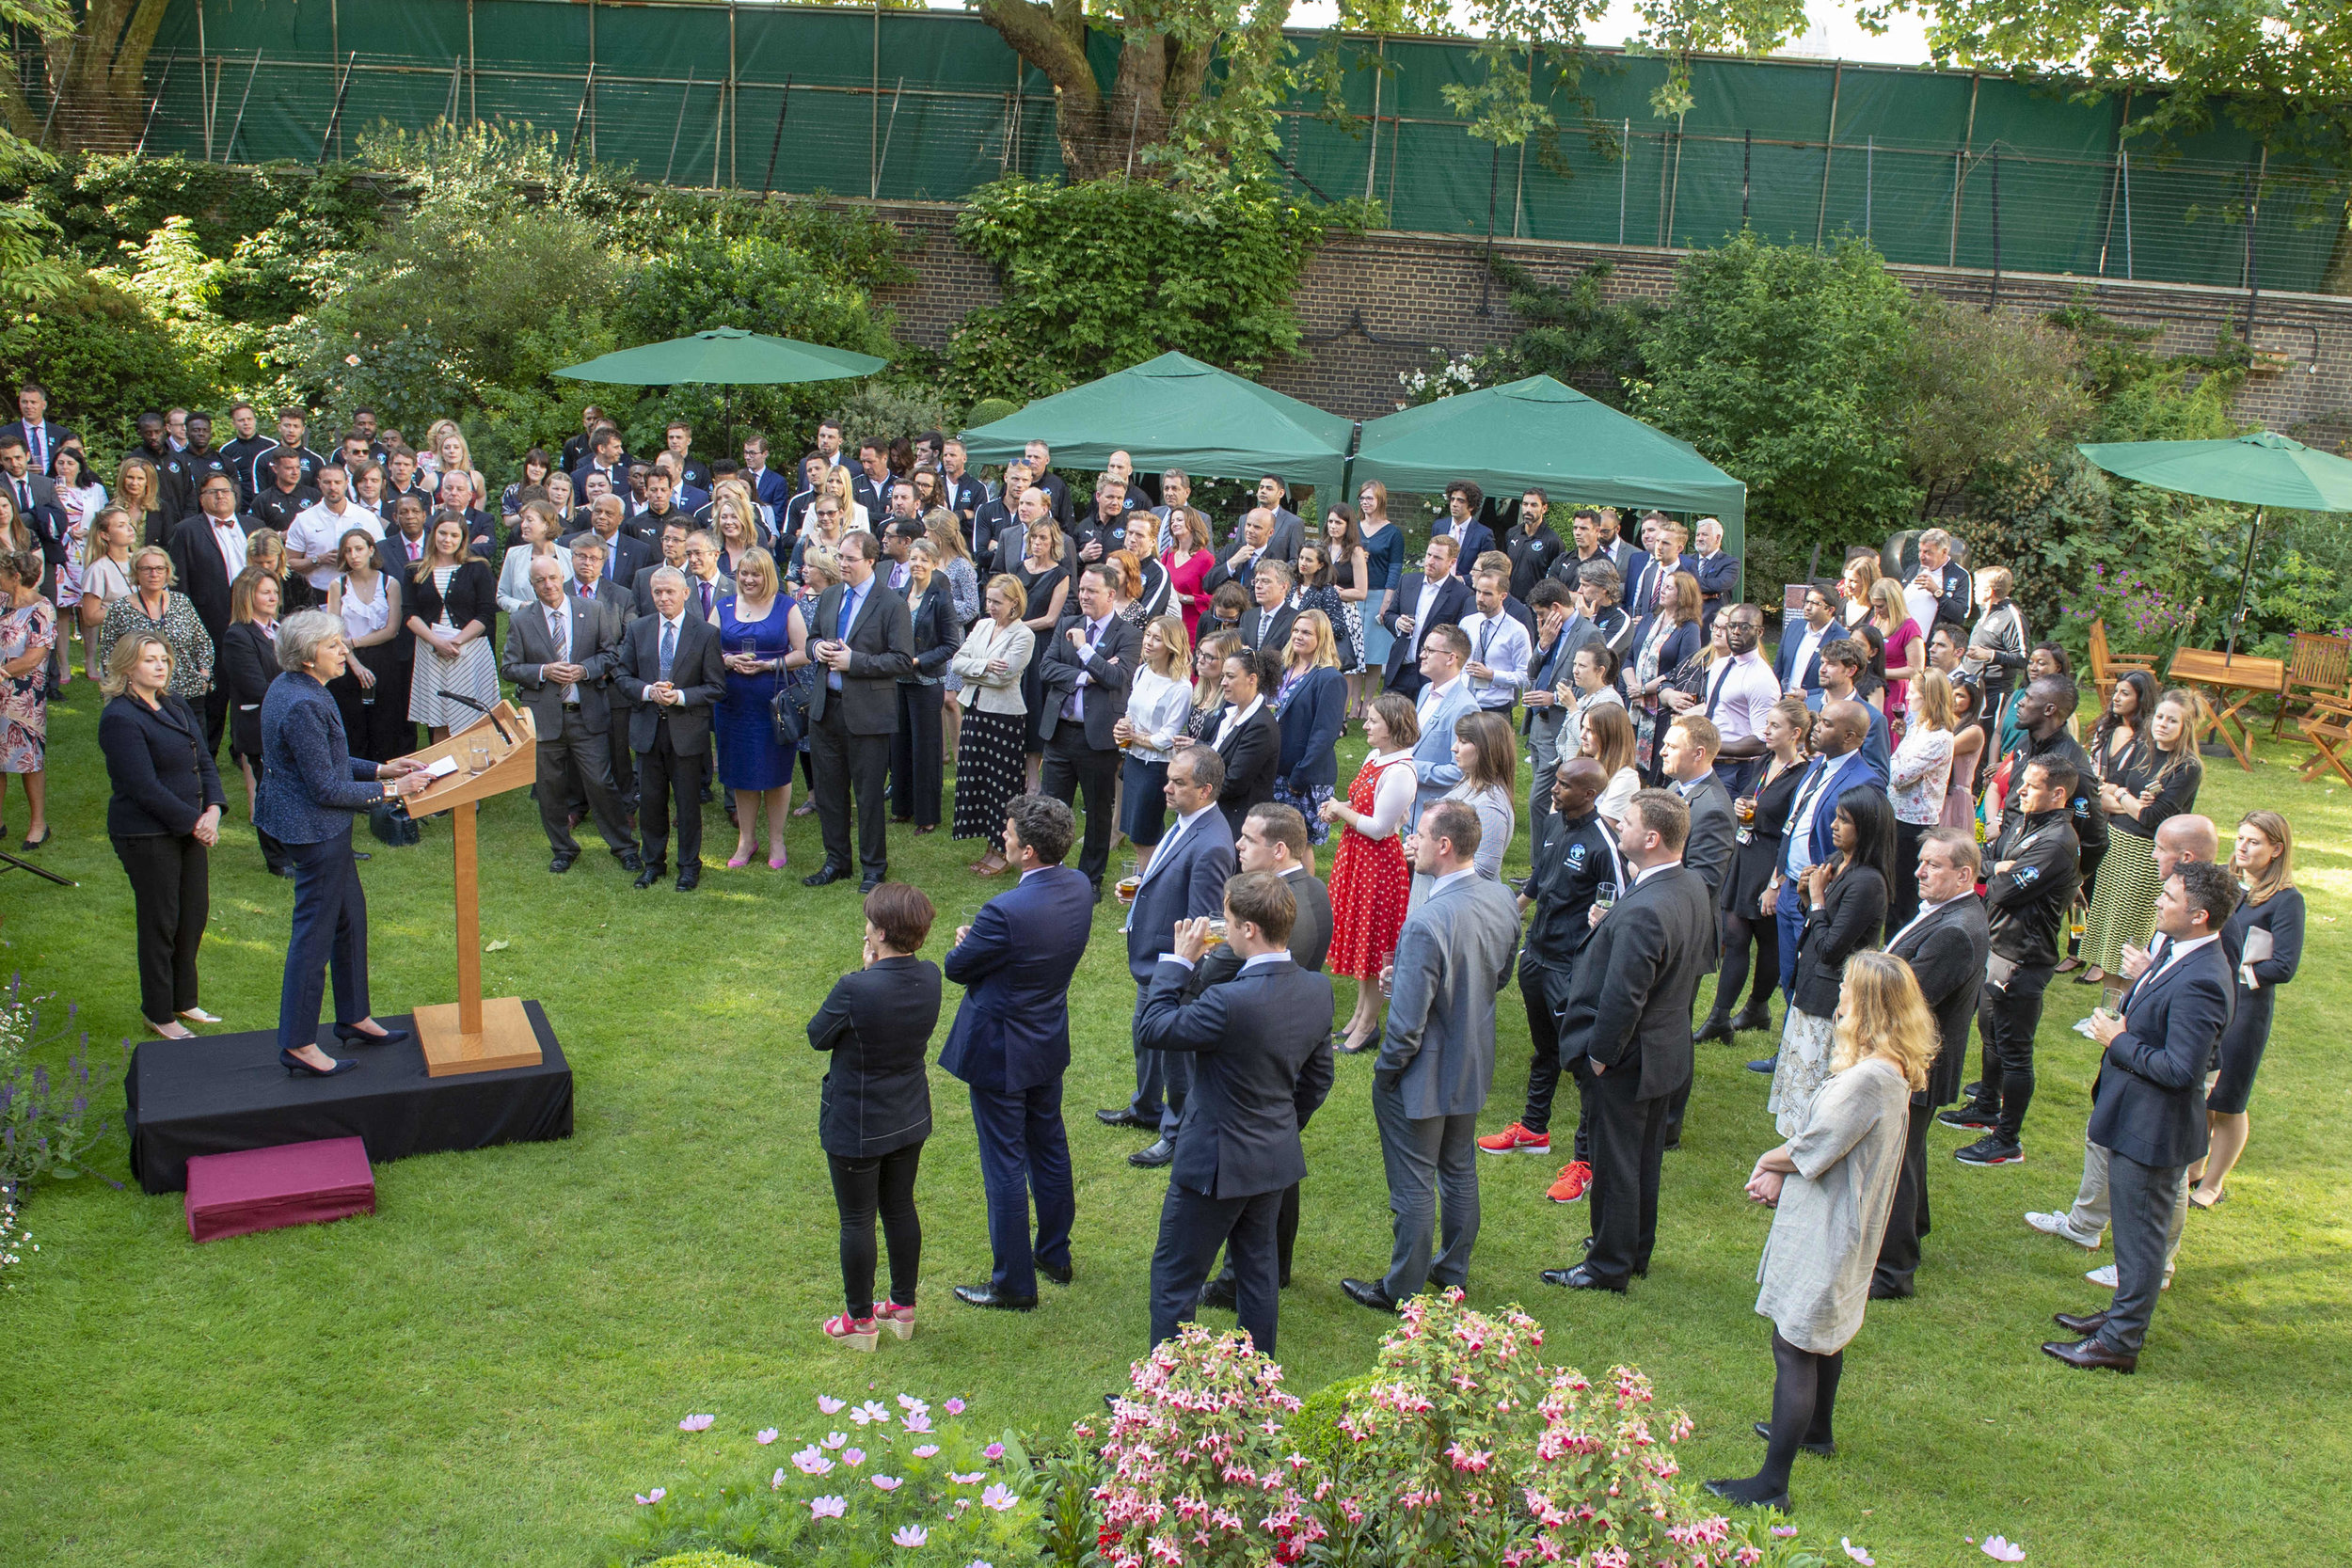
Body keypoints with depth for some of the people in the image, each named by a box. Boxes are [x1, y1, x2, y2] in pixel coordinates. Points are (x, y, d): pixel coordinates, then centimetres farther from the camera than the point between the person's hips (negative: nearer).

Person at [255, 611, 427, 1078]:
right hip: (313, 830, -11)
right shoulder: (302, 706, -26)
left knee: (350, 916, 19)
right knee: (315, 931, -1)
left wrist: (379, 768, 11)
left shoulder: (294, 688, 6)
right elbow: (326, 789, -23)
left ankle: (354, 1018, 33)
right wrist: (388, 790, -15)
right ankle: (298, 1045, 9)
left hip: (321, 827, 11)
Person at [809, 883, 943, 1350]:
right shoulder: (929, 977, -10)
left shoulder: (856, 990, -30)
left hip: (857, 1125, -6)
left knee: (857, 1220, 11)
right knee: (900, 1208, 21)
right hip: (910, 1118, 6)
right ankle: (903, 1307, 36)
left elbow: (817, 1036, -12)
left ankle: (859, 1320, 25)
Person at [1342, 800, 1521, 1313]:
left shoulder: (1426, 924, -34)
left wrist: (1383, 1073, -10)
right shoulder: (1503, 901, -9)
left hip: (1423, 1078, -8)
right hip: (1474, 1067, 8)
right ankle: (1453, 1268, 43)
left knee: (1413, 1186, 10)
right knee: (1460, 1170, 25)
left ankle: (1403, 1292, 26)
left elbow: (1407, 1025, -30)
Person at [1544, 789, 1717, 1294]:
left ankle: (1609, 1266, 23)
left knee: (1614, 1163, 8)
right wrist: (1609, 925, 3)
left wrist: (1598, 1057, -15)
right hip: (1667, 1049, 9)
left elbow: (1623, 999, -30)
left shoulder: (1642, 912, -32)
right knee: (1644, 1157, 23)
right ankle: (1637, 1251, 39)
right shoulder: (1693, 885, -3)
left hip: (1625, 1061, -9)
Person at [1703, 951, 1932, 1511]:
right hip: (1840, 1222, 10)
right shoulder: (1891, 1069, 3)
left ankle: (1772, 1483, -1)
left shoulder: (1869, 1077, -29)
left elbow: (1813, 1146, -21)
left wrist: (1769, 1162, -1)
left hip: (1825, 1233, -10)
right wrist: (1780, 1173, -4)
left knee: (1794, 1348, -5)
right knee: (1825, 1334, 27)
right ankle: (1816, 1429, 48)